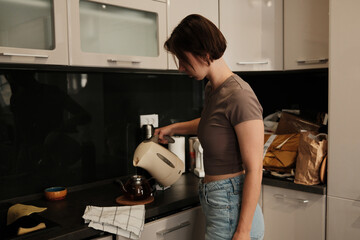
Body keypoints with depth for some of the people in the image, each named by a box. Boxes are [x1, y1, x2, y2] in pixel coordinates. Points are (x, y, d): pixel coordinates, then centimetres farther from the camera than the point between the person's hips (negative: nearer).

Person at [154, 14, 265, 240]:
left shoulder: (238, 95, -22)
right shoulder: (212, 90, 6)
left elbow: (254, 170, -21)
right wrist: (174, 128, 29)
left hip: (232, 210, -9)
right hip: (215, 203, 9)